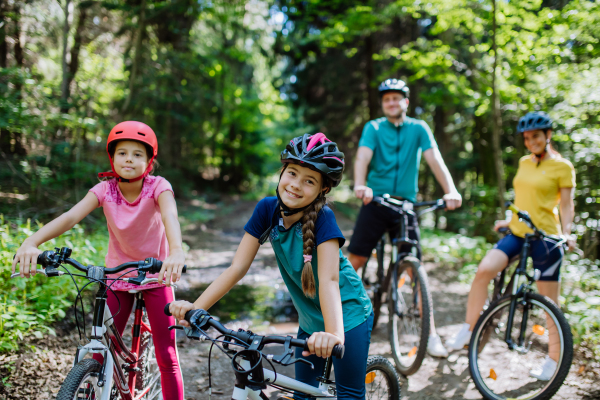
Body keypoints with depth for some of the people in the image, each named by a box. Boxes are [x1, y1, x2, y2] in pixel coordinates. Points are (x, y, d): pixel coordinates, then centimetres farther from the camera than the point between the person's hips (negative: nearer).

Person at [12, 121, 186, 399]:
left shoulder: (158, 187, -18)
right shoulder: (105, 190, -12)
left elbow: (170, 216, -38)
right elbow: (71, 216, -27)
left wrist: (176, 251, -60)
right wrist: (31, 242, -45)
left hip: (156, 275, -2)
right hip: (117, 276, 2)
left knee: (167, 357, 0)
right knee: (102, 355, 2)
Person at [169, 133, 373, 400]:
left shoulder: (322, 218, -27)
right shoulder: (268, 209, -14)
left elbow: (329, 279, -37)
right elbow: (237, 267, -15)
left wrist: (334, 334, -53)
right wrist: (195, 307, -25)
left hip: (347, 316, -5)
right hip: (310, 321, 5)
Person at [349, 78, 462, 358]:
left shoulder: (418, 129, 4)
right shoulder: (373, 128, 4)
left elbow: (434, 159, -9)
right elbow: (363, 157, -12)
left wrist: (450, 190, -26)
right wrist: (360, 185, -33)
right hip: (375, 202, 0)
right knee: (354, 262, -2)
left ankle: (431, 335, 7)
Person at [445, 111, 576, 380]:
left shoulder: (562, 167, -2)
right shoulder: (524, 163, 14)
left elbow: (566, 205, -4)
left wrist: (567, 233, -18)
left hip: (546, 237, -5)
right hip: (517, 232, 5)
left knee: (550, 301, 3)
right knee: (483, 270, -18)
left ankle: (553, 360, 18)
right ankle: (467, 332, -7)